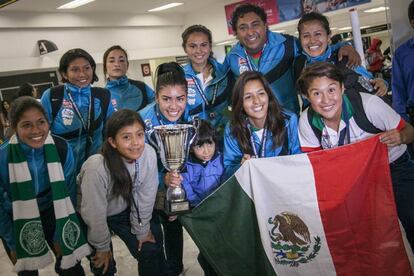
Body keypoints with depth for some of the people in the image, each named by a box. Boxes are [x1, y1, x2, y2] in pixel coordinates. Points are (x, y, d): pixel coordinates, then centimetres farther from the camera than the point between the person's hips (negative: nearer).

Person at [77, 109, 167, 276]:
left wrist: (141, 230, 0)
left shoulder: (149, 154, -27)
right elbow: (94, 215, -24)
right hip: (92, 217, -3)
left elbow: (145, 196, -12)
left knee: (151, 250, 4)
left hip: (124, 210, 4)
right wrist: (102, 247, -9)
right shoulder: (96, 168, -38)